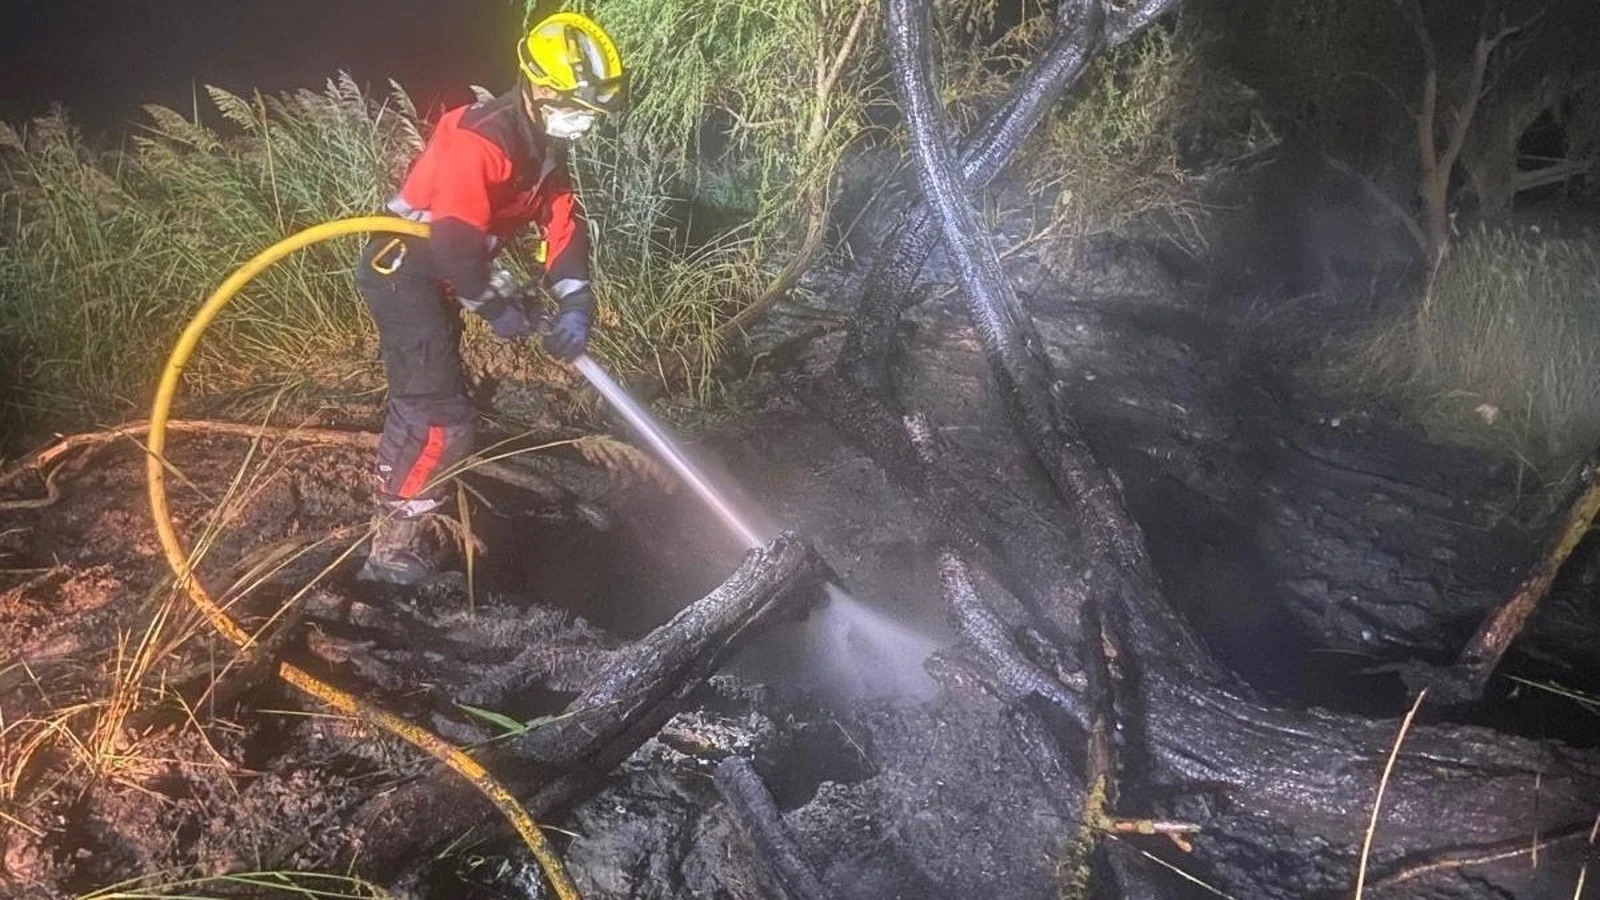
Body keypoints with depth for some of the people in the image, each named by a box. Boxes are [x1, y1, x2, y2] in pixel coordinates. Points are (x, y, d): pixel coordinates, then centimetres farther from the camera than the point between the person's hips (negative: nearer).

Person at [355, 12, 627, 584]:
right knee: (444, 418, -12)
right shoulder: (482, 139, -25)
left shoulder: (544, 146, 6)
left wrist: (575, 305, -10)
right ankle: (394, 547, 0)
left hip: (438, 275, 10)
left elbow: (562, 220, 2)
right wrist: (496, 306, -19)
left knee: (419, 398, 24)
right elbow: (455, 237, -31)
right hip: (403, 269, -10)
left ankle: (394, 497, 44)